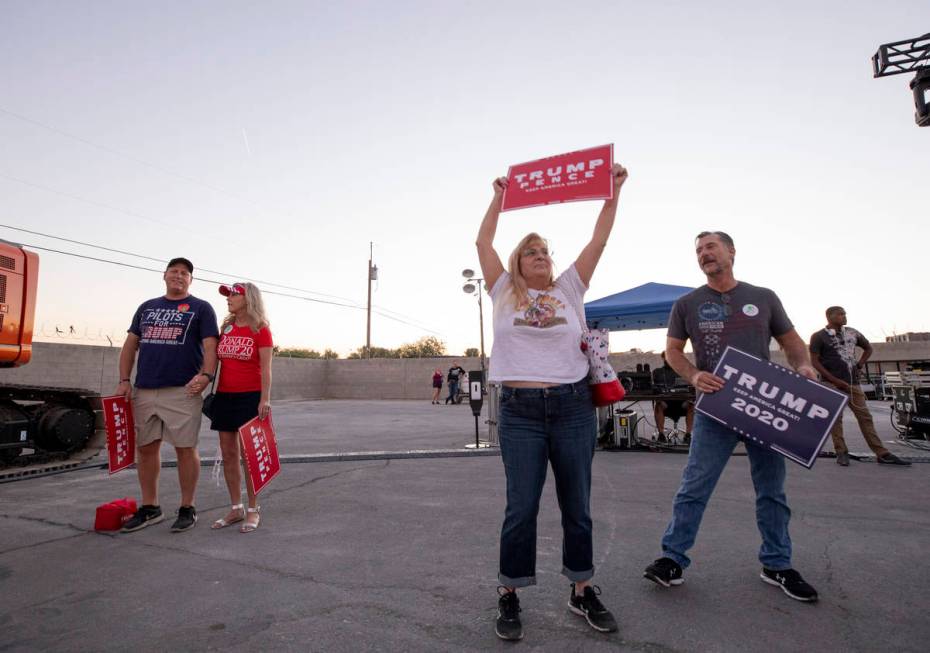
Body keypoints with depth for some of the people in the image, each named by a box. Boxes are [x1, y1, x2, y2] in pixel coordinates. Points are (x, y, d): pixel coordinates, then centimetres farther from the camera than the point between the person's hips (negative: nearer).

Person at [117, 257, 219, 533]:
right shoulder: (146, 308, 19)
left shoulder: (201, 308, 4)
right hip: (144, 391, 5)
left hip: (182, 390, -5)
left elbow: (210, 346, -5)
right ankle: (150, 508, 24)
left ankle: (187, 509, 11)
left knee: (185, 448, -1)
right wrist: (124, 380, 7)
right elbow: (130, 345, 18)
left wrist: (206, 375, -21)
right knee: (146, 448, 10)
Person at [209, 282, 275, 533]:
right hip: (224, 396, 6)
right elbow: (216, 361, 15)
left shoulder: (261, 330, -6)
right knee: (228, 454, 9)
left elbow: (265, 369, -10)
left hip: (249, 397, -6)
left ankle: (253, 510, 13)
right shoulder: (226, 328, 10)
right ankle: (236, 508, 22)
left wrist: (265, 399, -17)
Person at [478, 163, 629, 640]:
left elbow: (599, 240, 9)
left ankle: (583, 591, 29)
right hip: (519, 411, -2)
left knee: (577, 507, 12)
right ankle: (509, 596, 19)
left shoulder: (569, 288, 11)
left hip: (573, 408, 2)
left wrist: (613, 190, 8)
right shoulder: (504, 292, 8)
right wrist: (499, 196, 15)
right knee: (521, 508, 3)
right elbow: (482, 243, 9)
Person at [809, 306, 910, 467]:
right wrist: (834, 379, -13)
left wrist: (859, 365, 14)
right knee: (835, 418, -1)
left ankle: (882, 454, 9)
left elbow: (868, 348, 28)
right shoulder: (819, 336, -4)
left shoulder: (852, 333, 12)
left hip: (853, 382, 5)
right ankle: (841, 453, 7)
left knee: (865, 417, 5)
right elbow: (814, 361, -8)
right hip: (833, 384, -5)